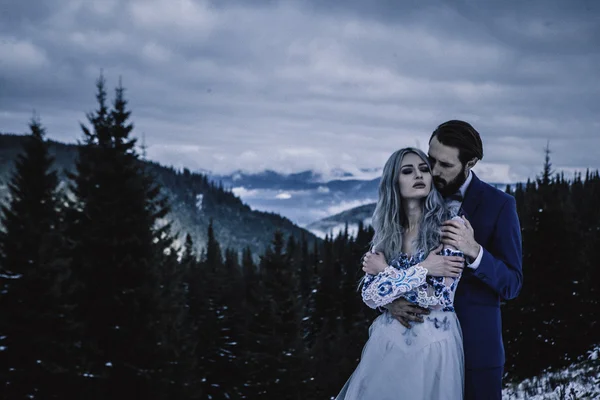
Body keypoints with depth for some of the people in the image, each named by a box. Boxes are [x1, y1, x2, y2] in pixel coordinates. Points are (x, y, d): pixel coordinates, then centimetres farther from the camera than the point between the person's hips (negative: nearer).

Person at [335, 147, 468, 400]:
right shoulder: (387, 232, 4)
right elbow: (370, 295, -5)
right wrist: (422, 269, -15)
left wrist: (386, 272, -9)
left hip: (433, 344, -3)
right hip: (388, 342, 4)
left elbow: (441, 296, -16)